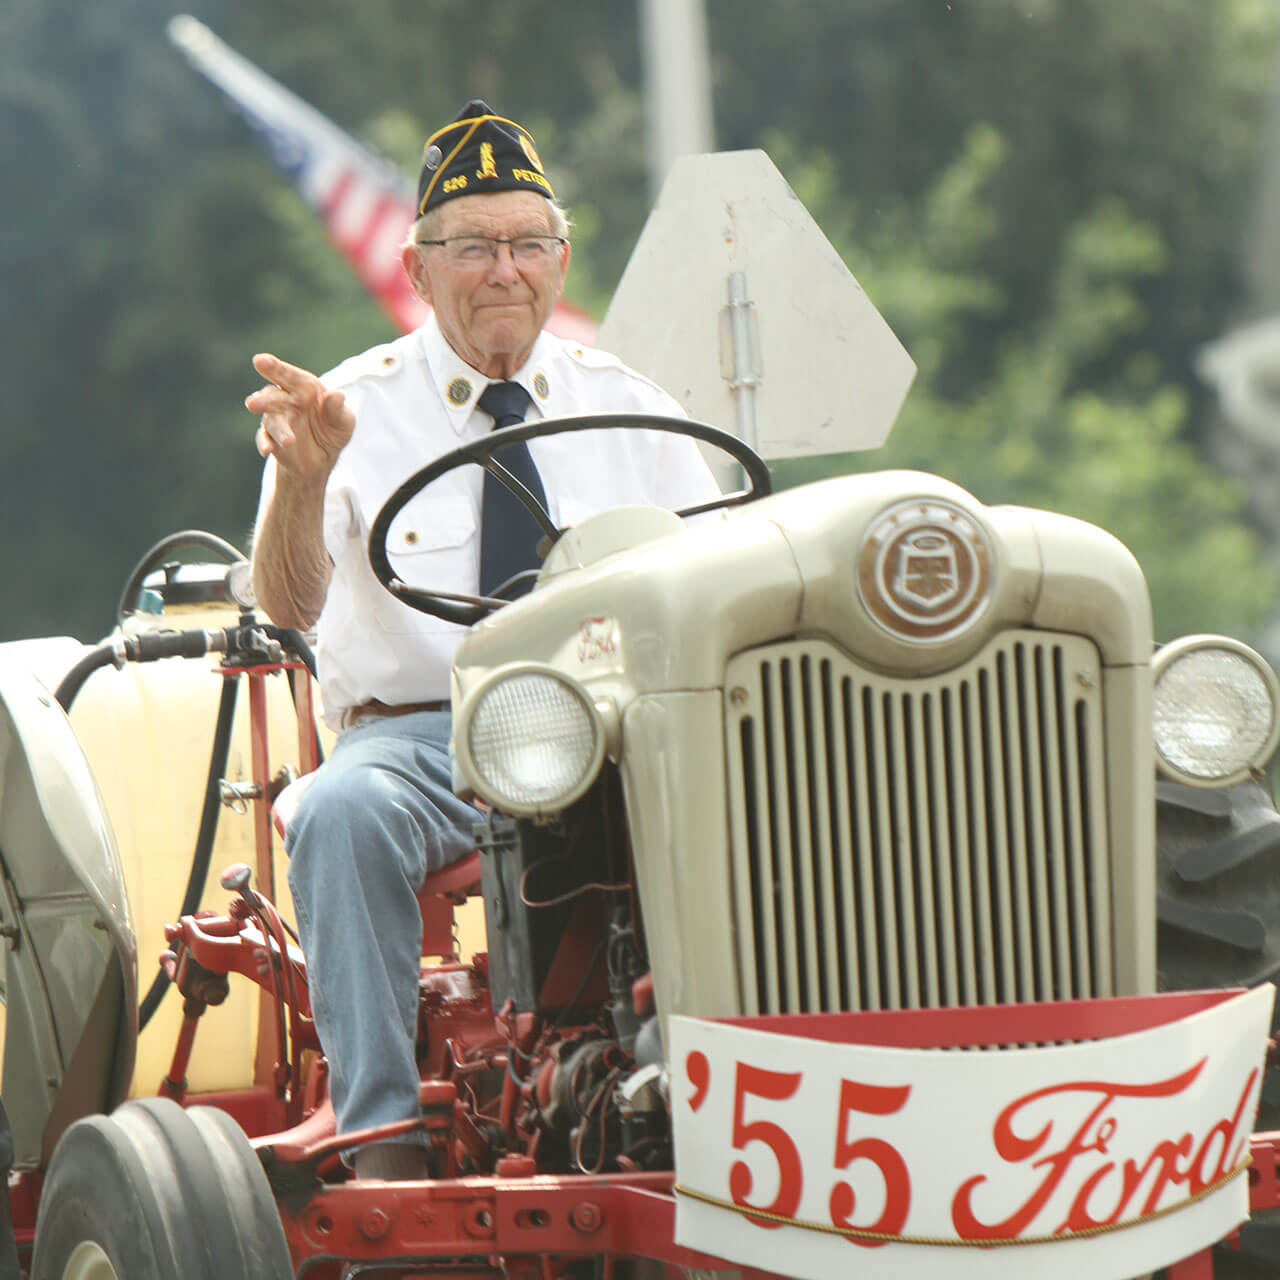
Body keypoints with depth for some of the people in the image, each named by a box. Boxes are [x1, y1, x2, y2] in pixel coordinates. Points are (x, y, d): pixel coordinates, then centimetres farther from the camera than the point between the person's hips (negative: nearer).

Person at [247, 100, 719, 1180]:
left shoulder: (629, 411, 13)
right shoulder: (357, 409, 3)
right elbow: (291, 605, -12)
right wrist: (301, 478, -33)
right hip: (417, 735, -2)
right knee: (341, 814, -37)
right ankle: (383, 1136, -35)